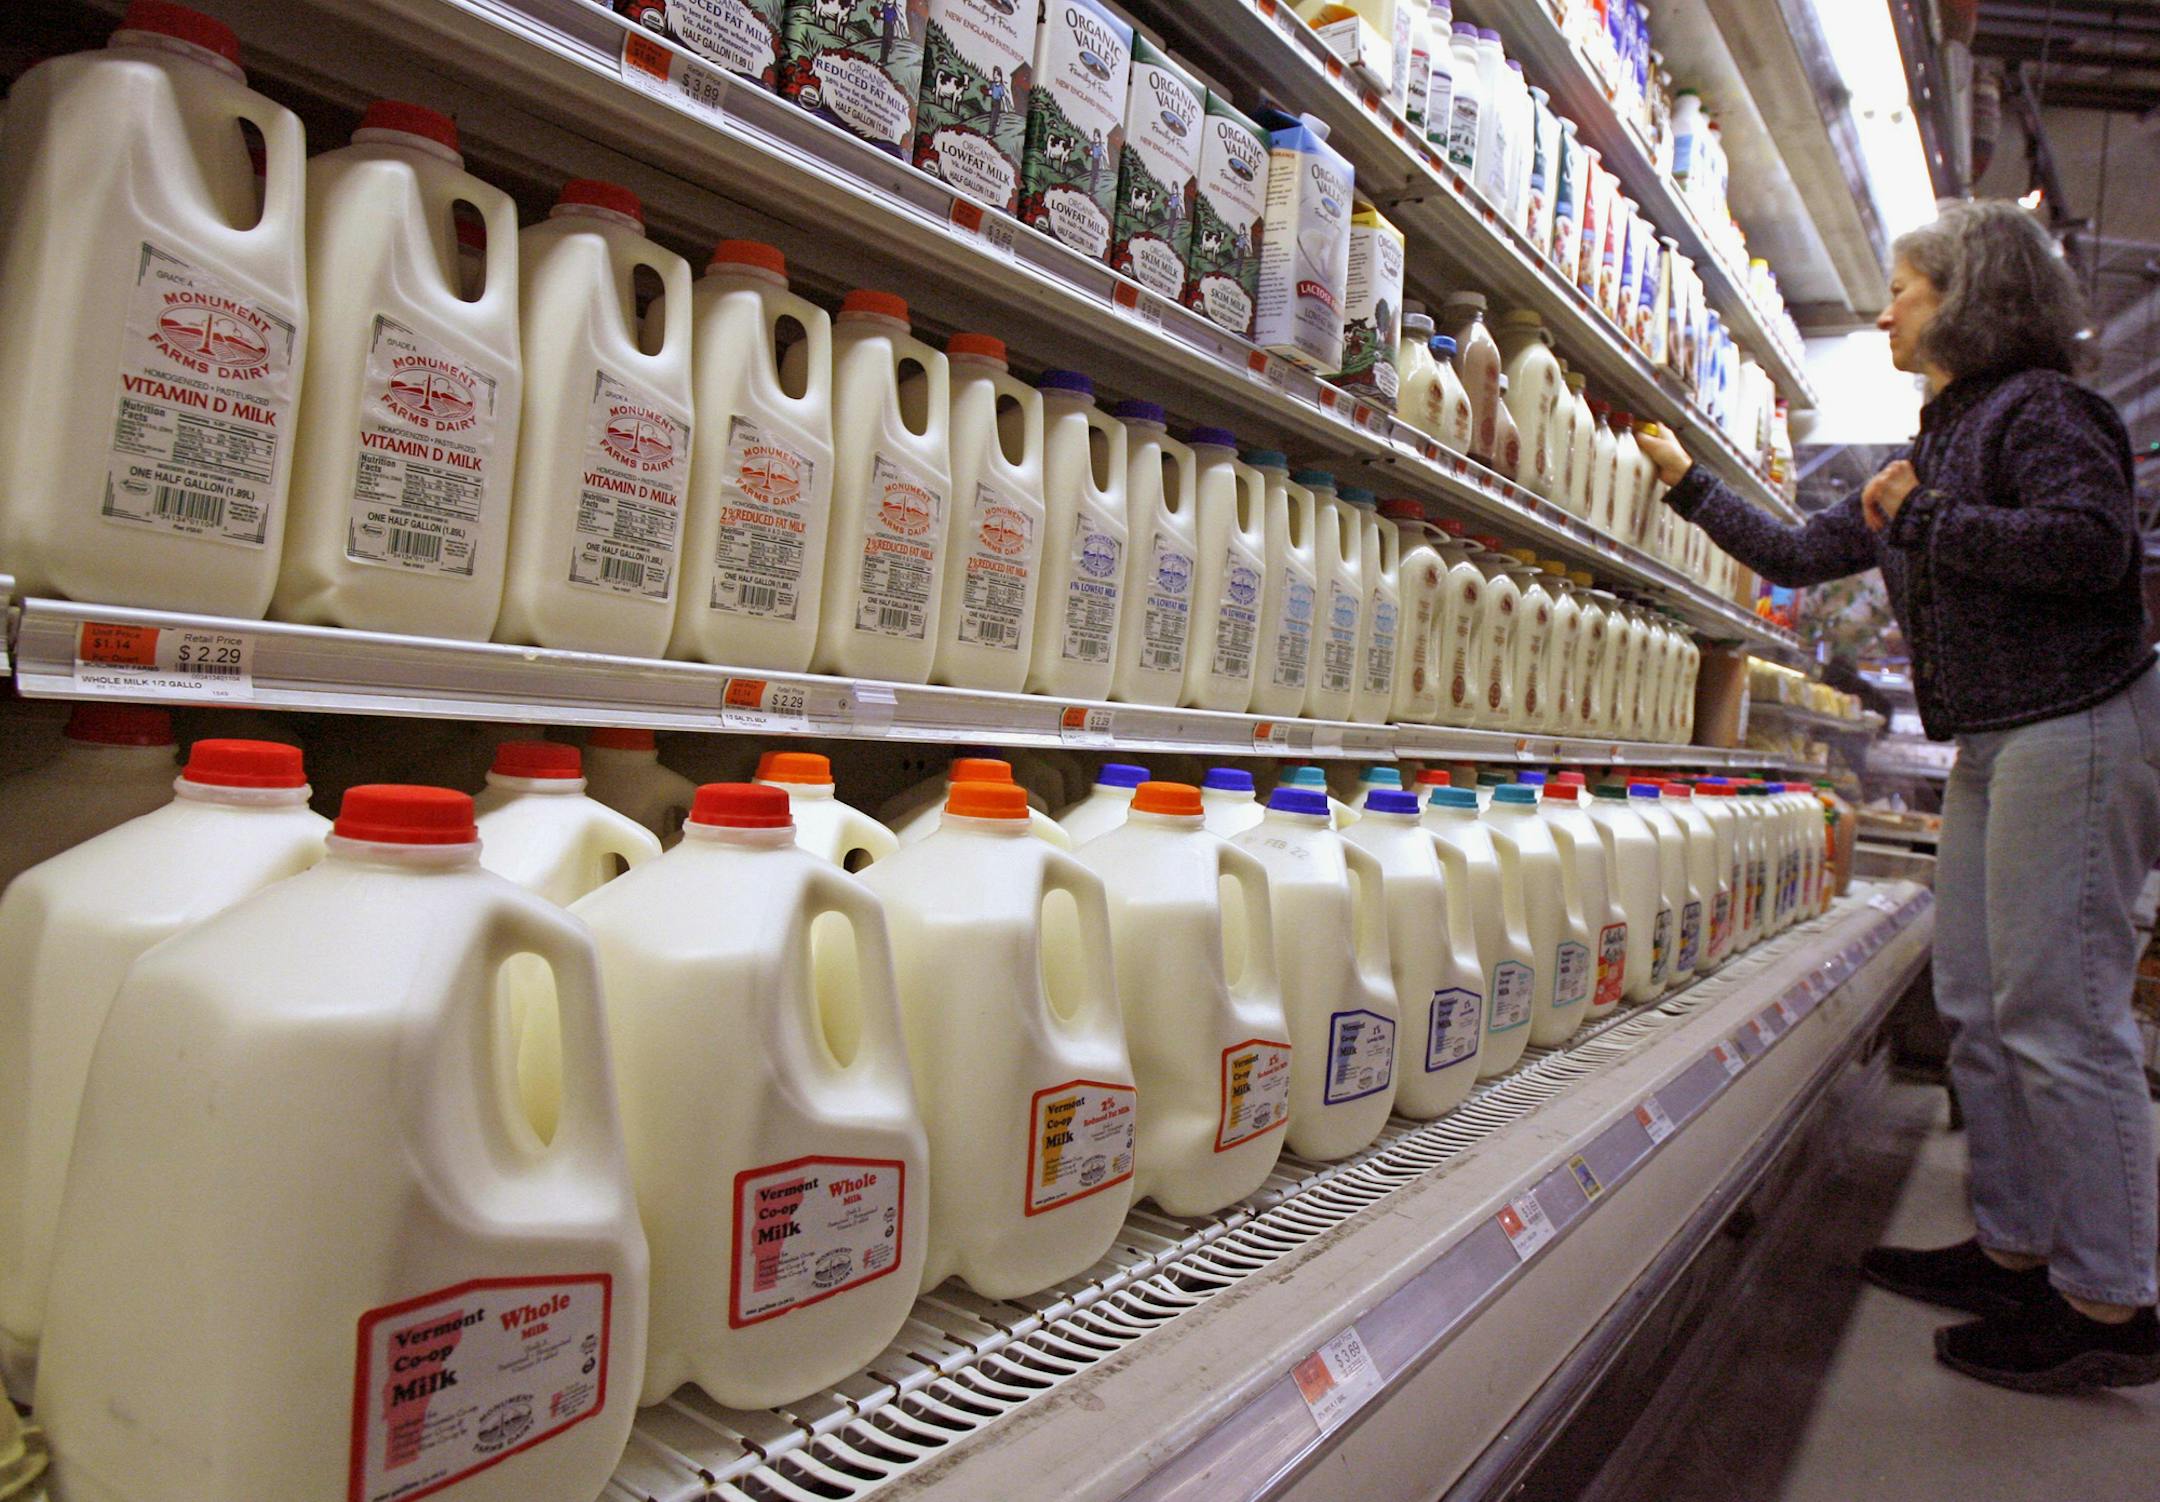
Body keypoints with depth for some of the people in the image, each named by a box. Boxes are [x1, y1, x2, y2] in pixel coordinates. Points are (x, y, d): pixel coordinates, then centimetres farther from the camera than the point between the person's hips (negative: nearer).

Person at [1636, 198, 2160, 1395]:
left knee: (2058, 1015, -9)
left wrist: (1925, 520, -14)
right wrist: (1686, 483, 27)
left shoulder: (2038, 406, -7)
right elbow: (1797, 554, 25)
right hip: (1992, 745, 10)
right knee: (1979, 1006, 11)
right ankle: (2014, 1247, 22)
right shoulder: (1933, 449, 21)